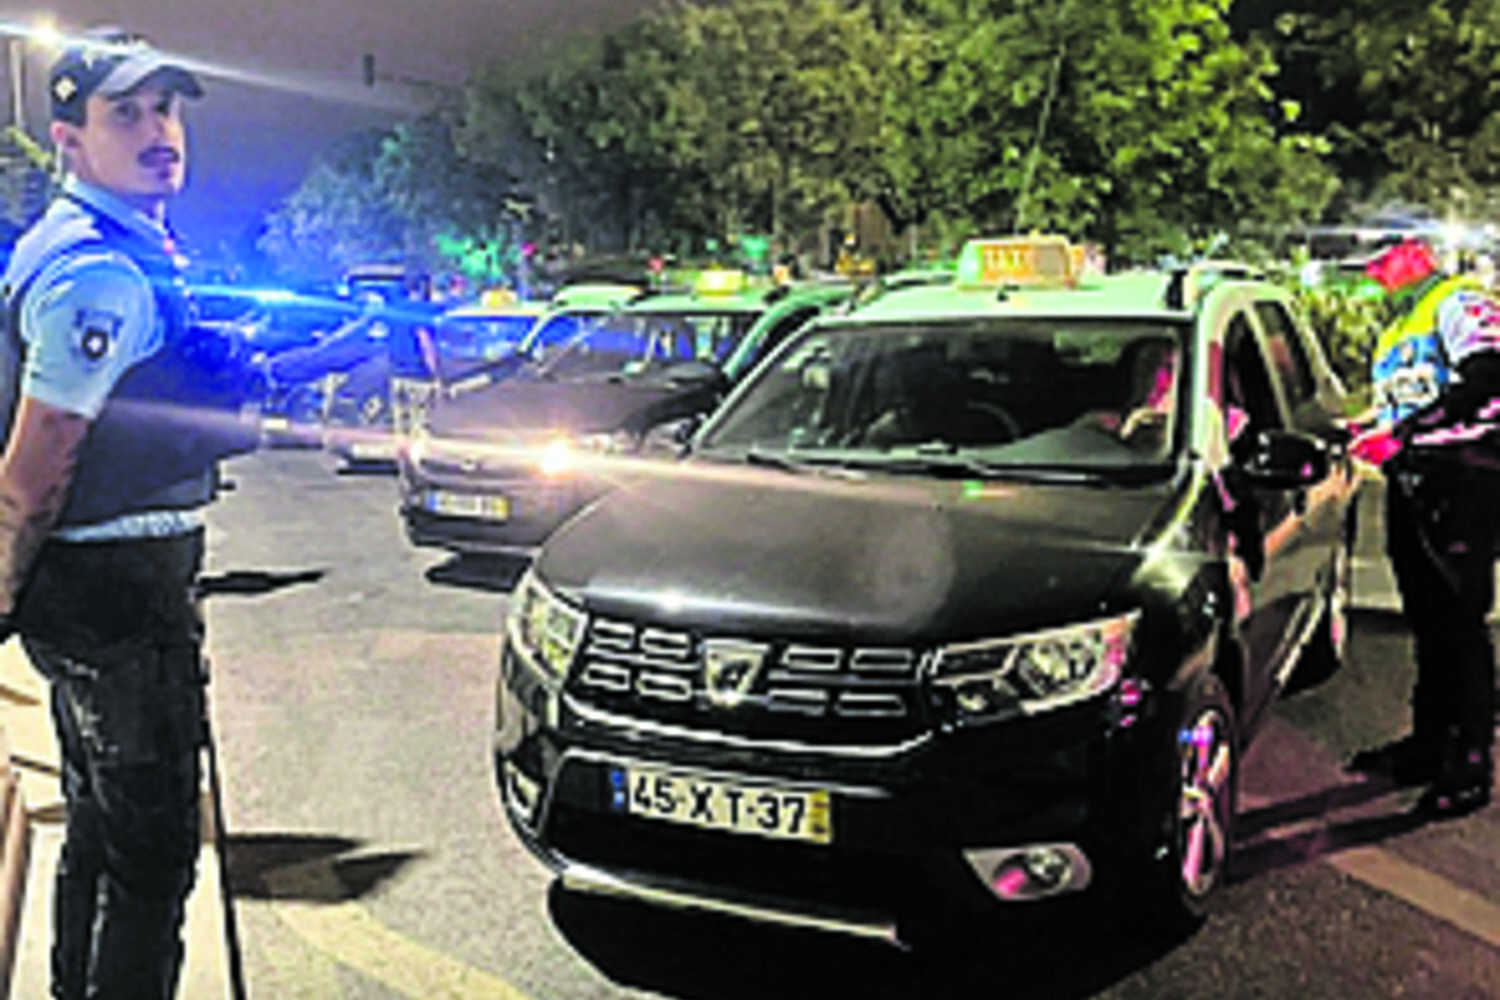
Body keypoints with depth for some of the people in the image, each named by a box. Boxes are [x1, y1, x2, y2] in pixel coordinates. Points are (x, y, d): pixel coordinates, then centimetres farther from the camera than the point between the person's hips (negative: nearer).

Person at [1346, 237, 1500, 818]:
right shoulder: (1394, 334, 25)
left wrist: (1404, 432, -20)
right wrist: (1372, 433, 10)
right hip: (1410, 484, 8)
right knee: (1427, 622, 12)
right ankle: (1429, 744, 21)